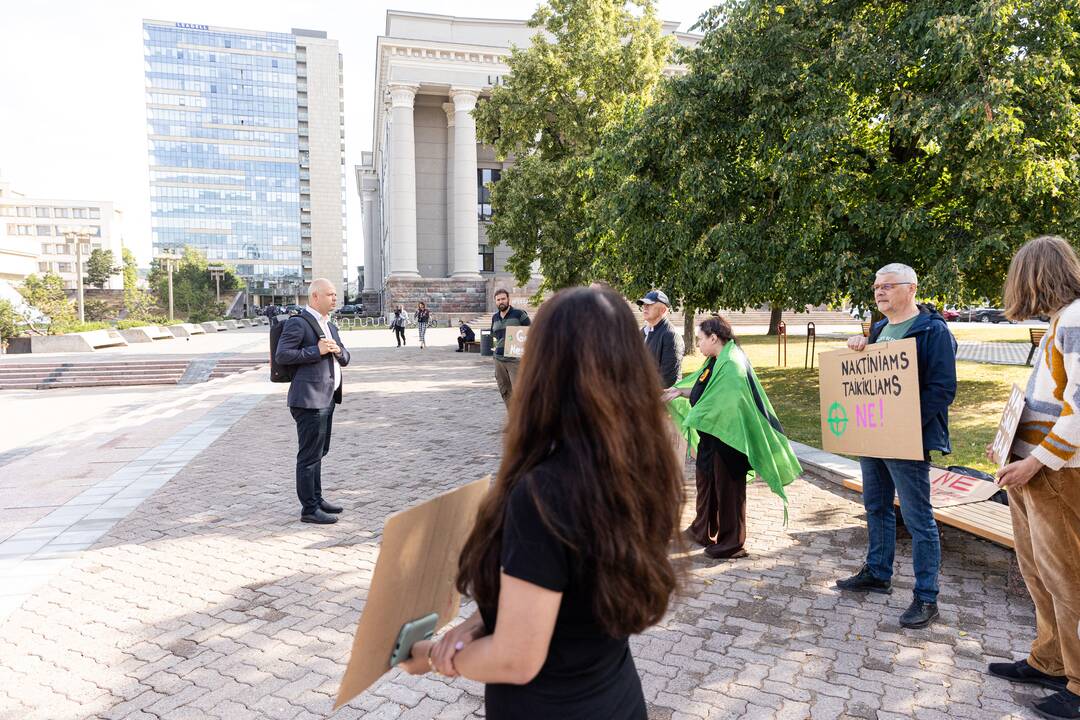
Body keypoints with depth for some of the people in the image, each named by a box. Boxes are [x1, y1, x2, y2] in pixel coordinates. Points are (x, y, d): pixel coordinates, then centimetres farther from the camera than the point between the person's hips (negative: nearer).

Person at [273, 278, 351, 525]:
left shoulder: (330, 326, 18)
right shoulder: (298, 322, -10)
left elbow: (345, 359, 19)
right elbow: (281, 355, -17)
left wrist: (337, 350, -3)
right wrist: (317, 350, -19)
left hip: (327, 398, 9)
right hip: (309, 399, -9)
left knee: (318, 452, 18)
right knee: (309, 455, -4)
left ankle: (317, 499, 29)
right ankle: (309, 508, 4)